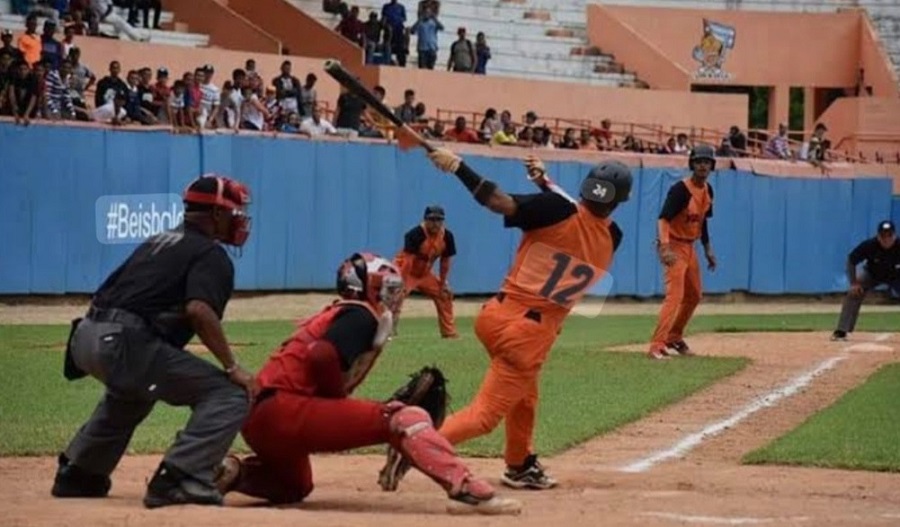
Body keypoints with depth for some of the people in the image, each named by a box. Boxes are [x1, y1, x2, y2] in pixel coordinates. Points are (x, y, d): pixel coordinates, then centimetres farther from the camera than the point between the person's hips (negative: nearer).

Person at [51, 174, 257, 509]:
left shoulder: (158, 242, 27)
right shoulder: (211, 254, 2)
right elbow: (199, 310, -17)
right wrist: (232, 367, -14)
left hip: (85, 335, 9)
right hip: (124, 343, -9)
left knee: (133, 390, 41)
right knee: (229, 394, -8)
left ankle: (78, 475, 46)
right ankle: (179, 479, -22)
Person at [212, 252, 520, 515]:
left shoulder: (336, 314, 26)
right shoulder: (362, 316, -3)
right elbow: (322, 356, -21)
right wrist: (339, 397, -7)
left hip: (258, 421, 10)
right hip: (286, 411, -10)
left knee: (293, 488, 37)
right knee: (405, 418, -13)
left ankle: (231, 472, 12)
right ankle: (466, 490, -30)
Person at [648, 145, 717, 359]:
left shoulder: (707, 190, 5)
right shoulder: (681, 189, -22)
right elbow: (663, 219, -31)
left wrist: (708, 249, 19)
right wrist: (664, 248, -44)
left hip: (690, 247, 9)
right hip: (674, 246, -9)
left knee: (694, 295, 19)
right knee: (675, 295, -19)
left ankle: (674, 338, 35)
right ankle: (657, 346, -21)